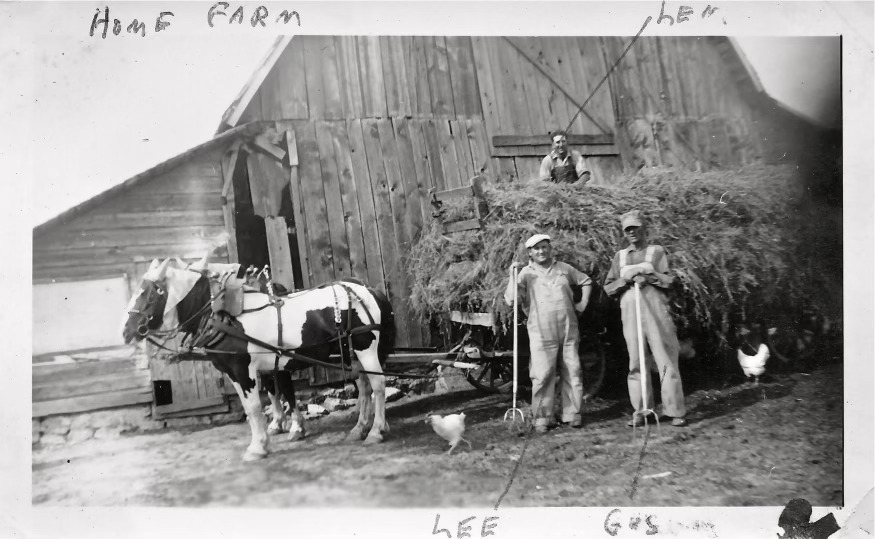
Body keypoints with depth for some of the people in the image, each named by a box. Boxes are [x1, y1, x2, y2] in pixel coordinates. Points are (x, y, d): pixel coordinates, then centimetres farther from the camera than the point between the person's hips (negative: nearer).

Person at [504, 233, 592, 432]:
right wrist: (512, 276, -15)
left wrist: (583, 303, 15)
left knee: (572, 373, 4)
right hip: (541, 333, -3)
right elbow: (511, 300, -7)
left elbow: (586, 281, 26)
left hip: (569, 330, 3)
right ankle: (542, 417, 1)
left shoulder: (564, 268, 12)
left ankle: (572, 414, 13)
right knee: (542, 375, -7)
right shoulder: (526, 273, 4)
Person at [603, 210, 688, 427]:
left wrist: (645, 273, -12)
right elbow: (608, 288, 12)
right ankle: (640, 412, 9)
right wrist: (625, 279, -5)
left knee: (666, 362, -5)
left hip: (656, 313, -3)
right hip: (630, 315, 3)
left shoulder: (656, 251, 8)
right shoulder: (620, 256, 16)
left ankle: (675, 412, -1)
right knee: (636, 364, 3)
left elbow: (668, 280, -3)